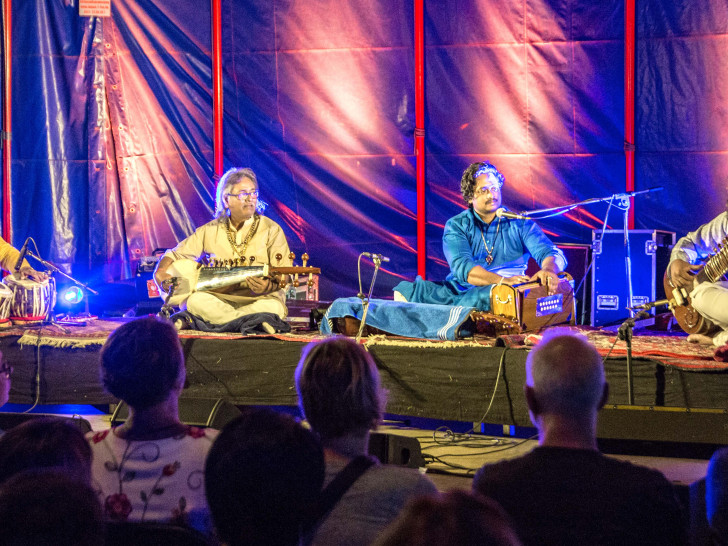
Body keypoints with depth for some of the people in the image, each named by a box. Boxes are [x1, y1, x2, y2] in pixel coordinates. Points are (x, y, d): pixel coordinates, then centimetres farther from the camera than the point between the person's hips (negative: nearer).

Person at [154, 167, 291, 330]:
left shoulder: (271, 230, 4)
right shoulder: (210, 230, 12)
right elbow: (174, 254, 18)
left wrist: (269, 286, -28)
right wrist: (160, 274, -5)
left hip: (258, 299, -2)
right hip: (218, 298, 2)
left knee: (273, 307, -37)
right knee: (194, 300, -31)